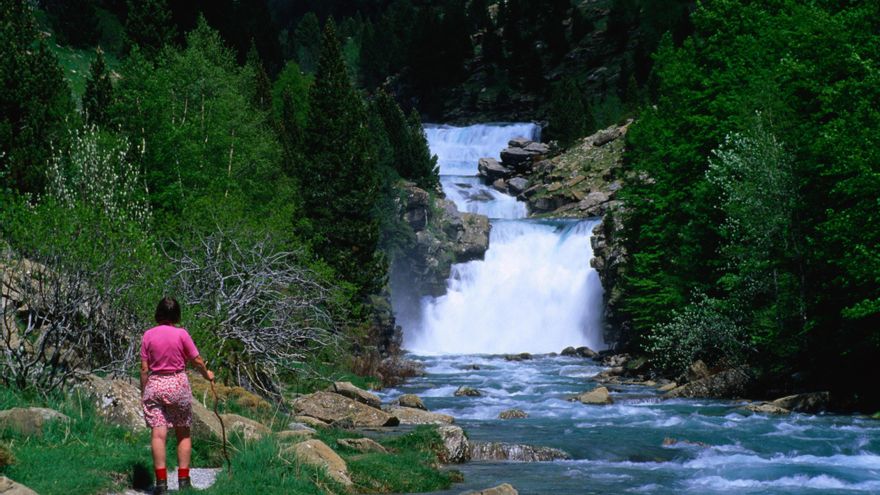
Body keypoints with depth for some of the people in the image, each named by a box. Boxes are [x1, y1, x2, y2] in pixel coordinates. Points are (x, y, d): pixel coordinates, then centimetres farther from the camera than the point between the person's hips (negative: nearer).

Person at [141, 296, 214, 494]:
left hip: (154, 385, 1)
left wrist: (143, 393, 9)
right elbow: (197, 360, 1)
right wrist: (207, 374, 20)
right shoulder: (181, 334, -6)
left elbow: (144, 368, 0)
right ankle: (183, 479, 8)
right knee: (183, 434, 11)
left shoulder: (148, 335, -1)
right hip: (178, 383, -1)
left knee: (158, 434, -4)